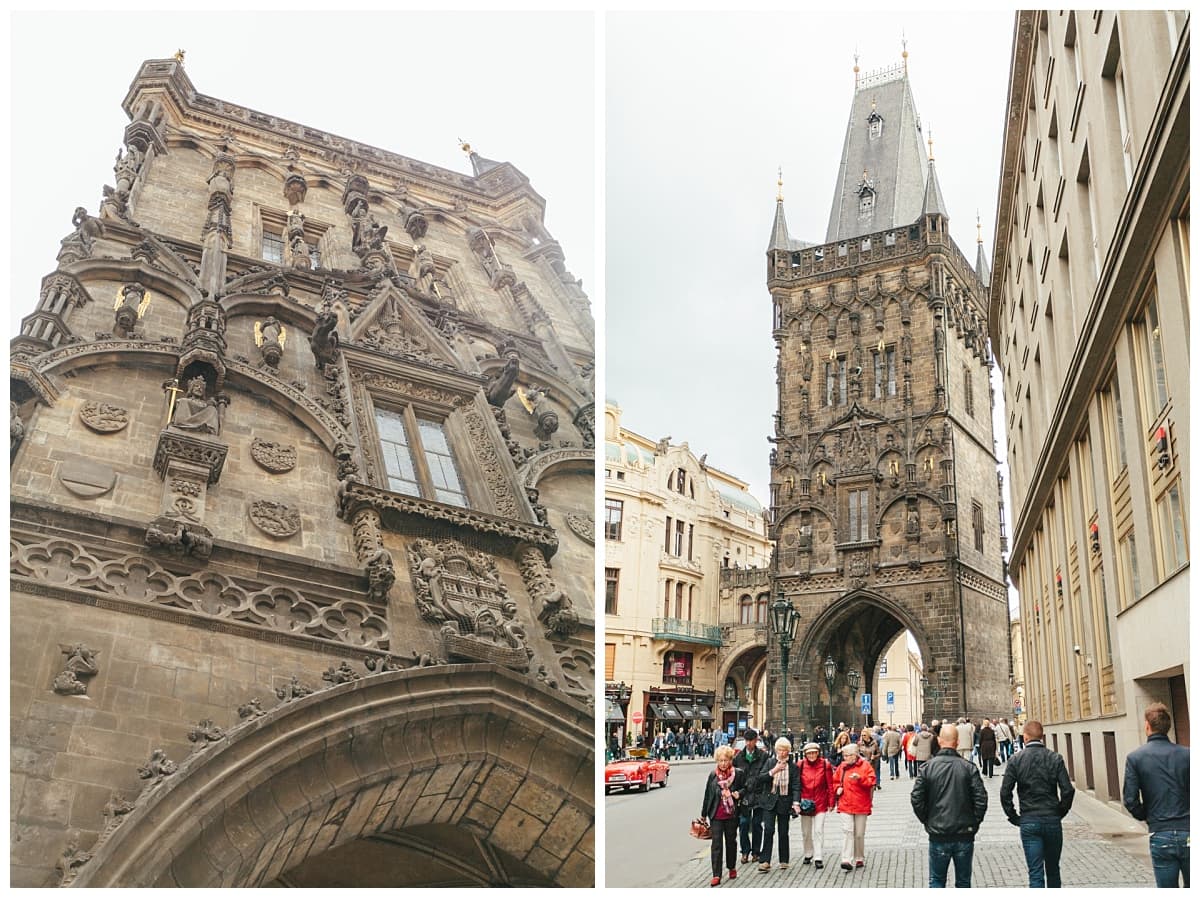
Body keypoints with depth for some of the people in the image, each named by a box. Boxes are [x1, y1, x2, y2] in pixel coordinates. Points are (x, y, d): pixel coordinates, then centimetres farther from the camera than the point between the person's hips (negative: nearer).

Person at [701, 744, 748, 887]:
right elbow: (707, 794, 6)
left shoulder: (739, 773, -4)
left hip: (732, 814, 0)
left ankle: (732, 867, 36)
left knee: (731, 841, 16)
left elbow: (745, 788, 8)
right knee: (716, 844, -4)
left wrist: (739, 793, -15)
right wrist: (703, 814, 10)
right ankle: (716, 875, -3)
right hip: (716, 815, 0)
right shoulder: (713, 775, 1)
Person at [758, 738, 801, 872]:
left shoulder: (793, 766, 1)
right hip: (770, 801, 0)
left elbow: (796, 786, -5)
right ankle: (764, 861, -9)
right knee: (768, 830, -10)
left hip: (785, 802, 0)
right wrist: (773, 771, -17)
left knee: (783, 832, 7)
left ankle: (784, 860, 22)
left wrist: (796, 802, -18)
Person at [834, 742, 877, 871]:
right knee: (847, 831, -11)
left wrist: (859, 778, -24)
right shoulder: (842, 767, 10)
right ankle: (847, 860, -15)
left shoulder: (865, 765, -1)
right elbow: (836, 781, 23)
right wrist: (838, 788, 3)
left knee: (860, 834, 7)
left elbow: (871, 782, -10)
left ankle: (860, 858, 24)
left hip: (861, 806, -2)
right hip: (845, 805, 2)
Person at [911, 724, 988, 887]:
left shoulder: (928, 767, -6)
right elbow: (981, 799, -9)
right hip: (964, 835, 1)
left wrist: (927, 821, 6)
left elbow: (916, 799, -8)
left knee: (936, 880, 12)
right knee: (963, 881, 15)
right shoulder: (969, 768, -6)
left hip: (938, 835, -1)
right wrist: (974, 823, 5)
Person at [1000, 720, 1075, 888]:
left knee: (1035, 873, 1)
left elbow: (1005, 793, -8)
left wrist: (1013, 816, 4)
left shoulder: (1016, 760, -4)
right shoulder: (1055, 758, -2)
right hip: (1053, 821, 2)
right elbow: (1068, 790, -8)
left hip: (1028, 822, -2)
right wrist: (1060, 812, 7)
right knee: (1053, 870, 19)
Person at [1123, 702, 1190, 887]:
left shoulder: (1135, 757, -5)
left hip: (1160, 836, -1)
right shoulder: (1187, 754, -2)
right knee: (1192, 887, 16)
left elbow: (1130, 799, -9)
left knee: (1167, 889, 8)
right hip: (1189, 833, 1)